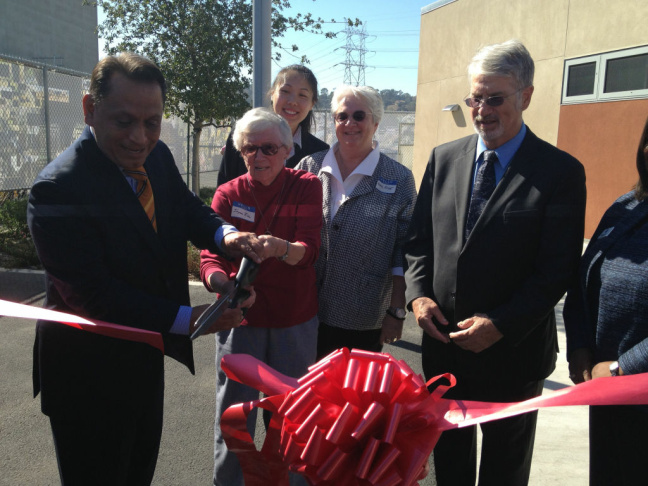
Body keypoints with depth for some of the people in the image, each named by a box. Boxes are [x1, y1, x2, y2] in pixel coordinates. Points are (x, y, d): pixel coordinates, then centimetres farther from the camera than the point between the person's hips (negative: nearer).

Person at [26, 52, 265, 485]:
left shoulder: (157, 158, -3)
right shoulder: (57, 191, -27)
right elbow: (94, 295, -27)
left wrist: (225, 235, -21)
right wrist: (188, 320, -29)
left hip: (147, 355, 7)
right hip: (90, 373, -7)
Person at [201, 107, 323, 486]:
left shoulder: (307, 187, -2)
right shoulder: (228, 194, 2)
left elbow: (309, 250, -15)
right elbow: (210, 255, -7)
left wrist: (280, 247, -37)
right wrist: (218, 280, -30)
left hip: (295, 320, 0)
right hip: (241, 316, 1)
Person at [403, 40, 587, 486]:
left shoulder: (561, 172, -11)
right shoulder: (444, 158, 2)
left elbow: (557, 269, -13)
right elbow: (418, 239, 6)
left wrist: (500, 325, -20)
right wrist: (419, 294, -9)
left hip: (512, 349, -3)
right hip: (443, 338, 4)